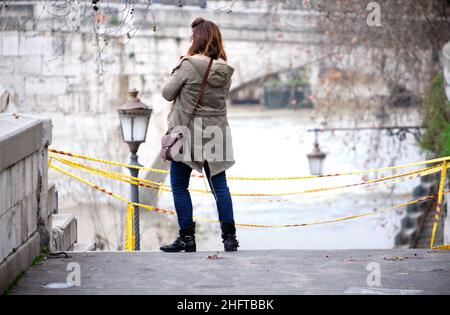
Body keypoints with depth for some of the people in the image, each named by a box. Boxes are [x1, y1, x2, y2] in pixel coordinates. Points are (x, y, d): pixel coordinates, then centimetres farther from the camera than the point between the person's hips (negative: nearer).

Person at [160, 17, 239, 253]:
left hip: (187, 134, -5)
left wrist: (177, 74, 11)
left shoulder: (189, 65, -15)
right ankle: (229, 237, 9)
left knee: (179, 187, 7)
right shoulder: (225, 70, 1)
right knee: (220, 186, 10)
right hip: (215, 134, 5)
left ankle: (187, 238, 6)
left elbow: (167, 93, -7)